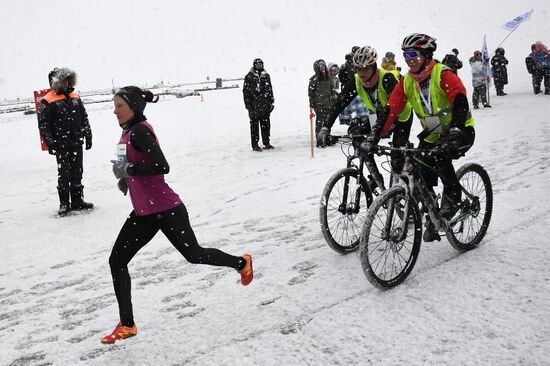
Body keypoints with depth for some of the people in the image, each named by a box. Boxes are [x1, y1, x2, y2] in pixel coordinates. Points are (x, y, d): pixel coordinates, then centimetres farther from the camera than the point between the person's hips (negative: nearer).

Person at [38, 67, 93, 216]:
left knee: (77, 172, 9)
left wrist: (88, 136, 11)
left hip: (77, 142, 5)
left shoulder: (75, 97, 11)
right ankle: (64, 203, 9)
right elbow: (43, 124, -7)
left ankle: (77, 200, 19)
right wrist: (50, 143, -11)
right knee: (64, 173, 0)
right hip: (61, 144, -5)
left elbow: (84, 118, 16)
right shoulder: (48, 101, -6)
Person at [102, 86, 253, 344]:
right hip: (143, 212, 9)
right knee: (117, 261, 5)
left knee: (194, 255, 6)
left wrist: (129, 170, -21)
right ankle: (127, 325, 15)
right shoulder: (128, 132, 11)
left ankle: (241, 263, 32)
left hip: (165, 209, -9)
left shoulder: (140, 131, -18)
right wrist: (124, 177, 10)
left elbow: (162, 167, -26)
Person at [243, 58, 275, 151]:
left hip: (265, 105, 4)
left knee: (266, 124, 8)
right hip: (254, 105, -4)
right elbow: (245, 91, -2)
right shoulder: (249, 76, -1)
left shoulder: (266, 76, 12)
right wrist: (248, 104, -8)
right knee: (254, 125, 0)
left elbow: (270, 89, 18)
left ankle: (266, 143, 18)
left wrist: (272, 102, 12)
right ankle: (255, 145, 5)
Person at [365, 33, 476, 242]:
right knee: (421, 177, -9)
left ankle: (452, 198, -11)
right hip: (431, 135, 5)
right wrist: (373, 138, -21)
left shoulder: (443, 74, -18)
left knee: (439, 156, -34)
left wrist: (455, 132, -47)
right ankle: (432, 219, 11)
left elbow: (460, 102, -31)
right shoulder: (406, 82, -3)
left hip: (460, 132, -5)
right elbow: (390, 111, -10)